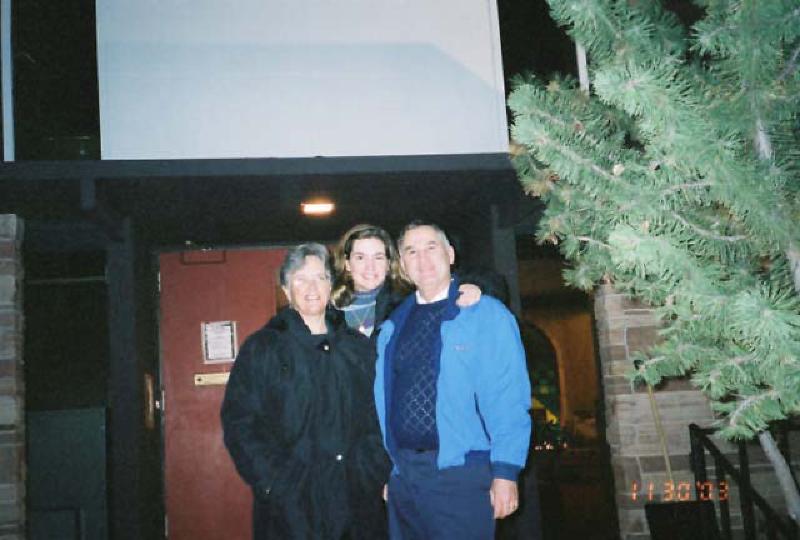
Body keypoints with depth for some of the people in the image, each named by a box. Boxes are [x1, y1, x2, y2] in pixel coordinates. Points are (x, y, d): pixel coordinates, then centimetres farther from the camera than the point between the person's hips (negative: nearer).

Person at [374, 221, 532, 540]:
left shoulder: (487, 315, -5)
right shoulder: (393, 326, 10)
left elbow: (507, 402, -9)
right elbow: (385, 402, 14)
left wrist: (505, 473, -14)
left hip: (461, 472, -5)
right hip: (402, 473, 5)